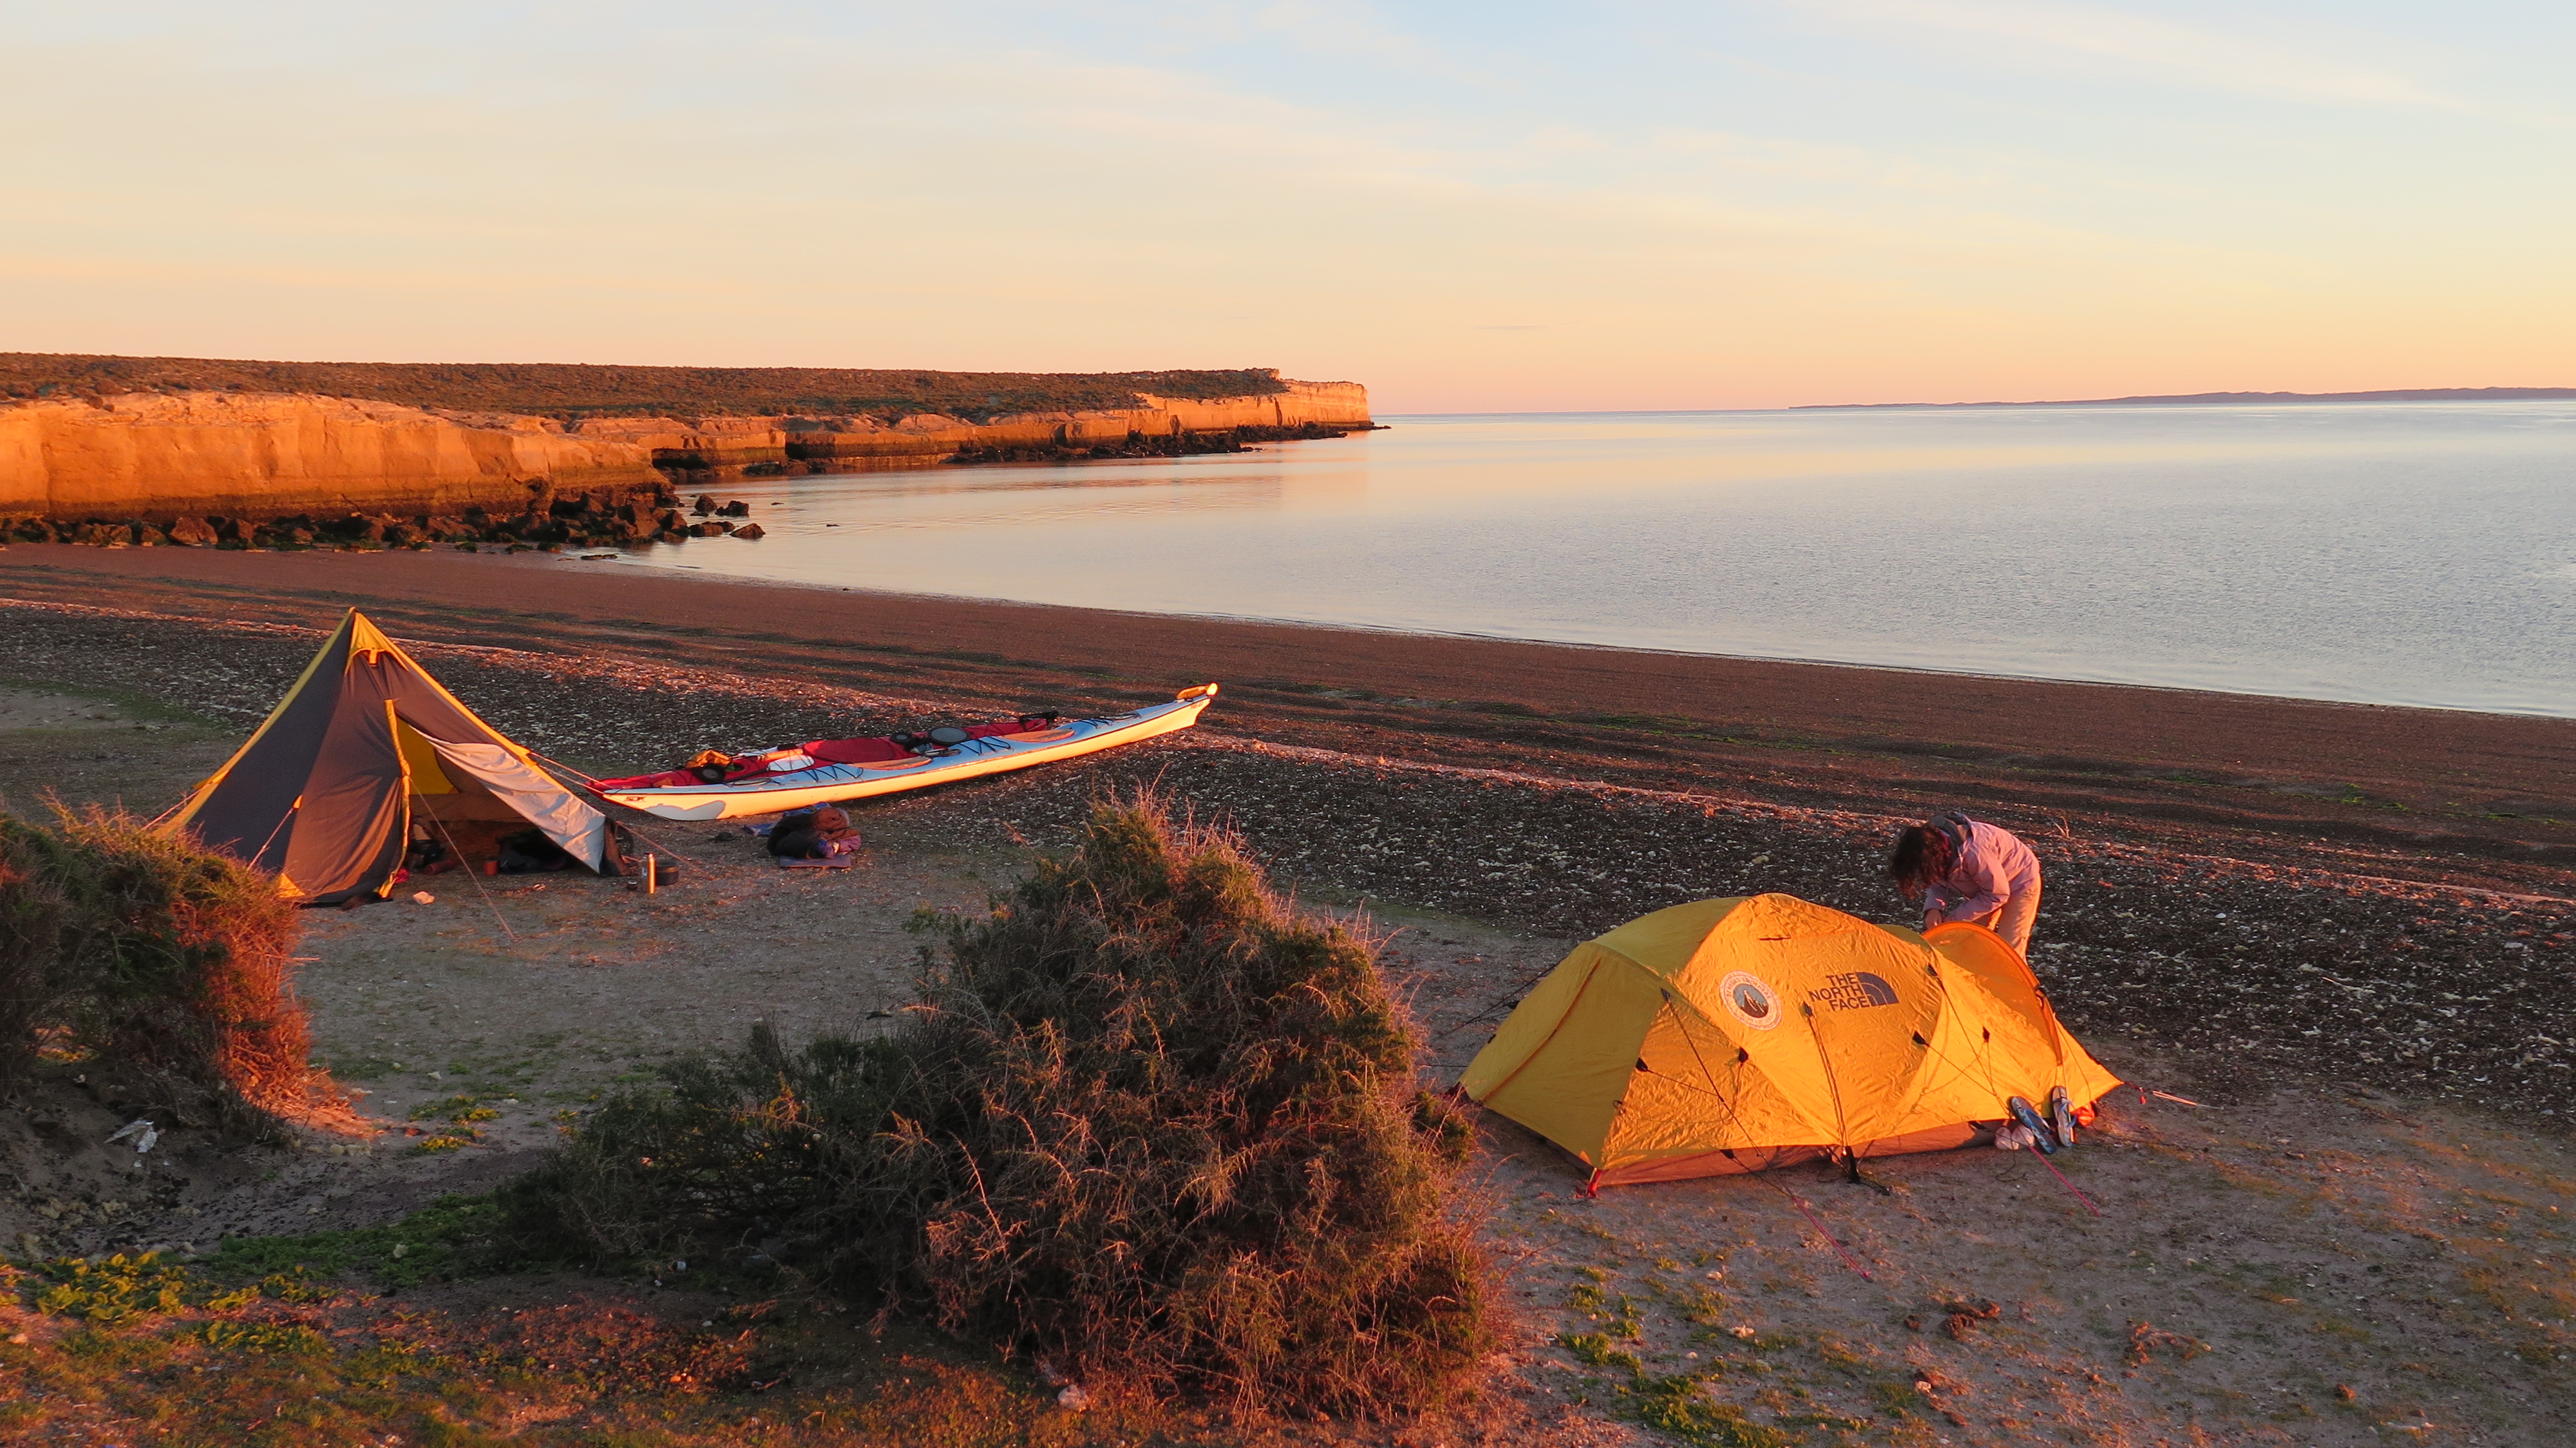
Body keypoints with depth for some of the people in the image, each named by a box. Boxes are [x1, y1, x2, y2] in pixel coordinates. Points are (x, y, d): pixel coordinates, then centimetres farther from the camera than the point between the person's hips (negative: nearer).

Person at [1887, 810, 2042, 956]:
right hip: (1986, 883, 7)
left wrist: (1957, 917, -26)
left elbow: (1997, 895, -30)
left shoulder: (1974, 852, -43)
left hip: (2020, 882, -7)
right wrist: (1933, 908, -26)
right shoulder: (1933, 843, -22)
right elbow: (1938, 881, -5)